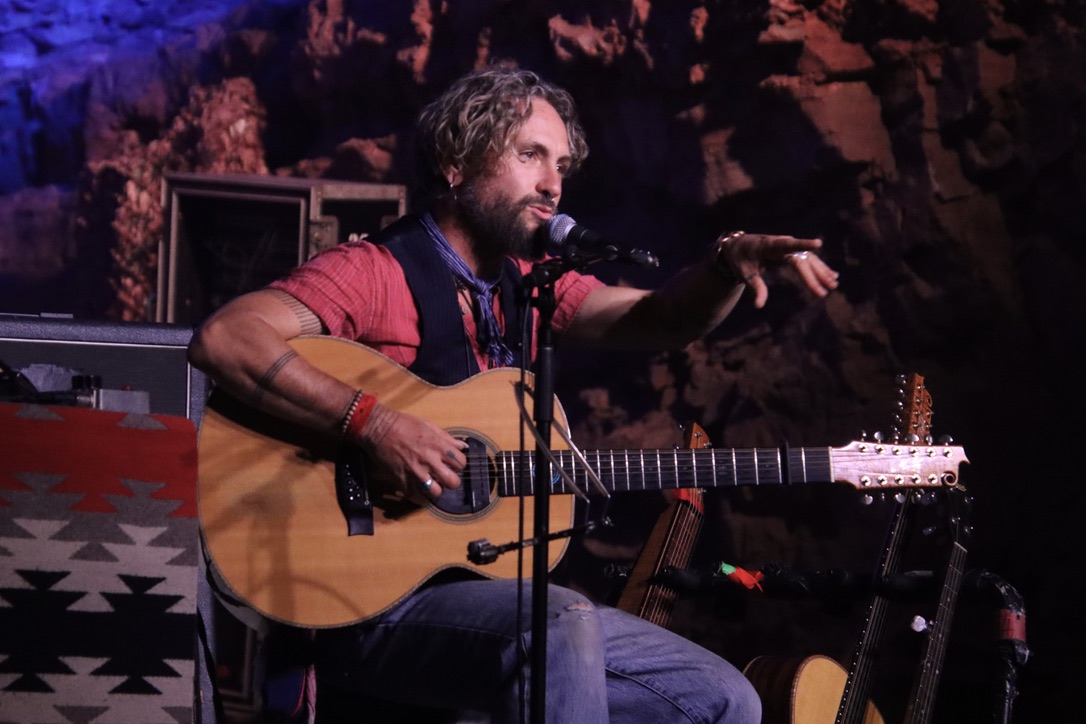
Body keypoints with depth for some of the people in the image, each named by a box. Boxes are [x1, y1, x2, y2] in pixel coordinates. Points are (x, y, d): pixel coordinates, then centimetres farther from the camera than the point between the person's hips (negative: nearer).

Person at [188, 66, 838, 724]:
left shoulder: (527, 285, 15)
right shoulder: (379, 273, -7)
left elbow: (661, 322, 5)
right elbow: (221, 339, -22)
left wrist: (730, 264, -16)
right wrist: (372, 422, -29)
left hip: (497, 588, 8)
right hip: (376, 607, -8)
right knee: (562, 624, -36)